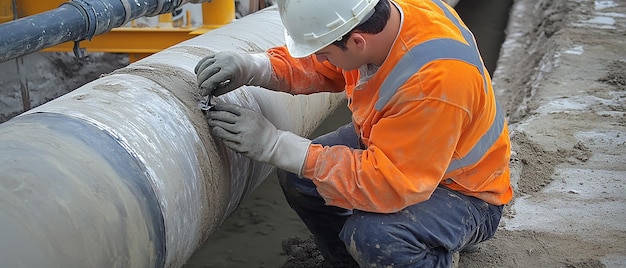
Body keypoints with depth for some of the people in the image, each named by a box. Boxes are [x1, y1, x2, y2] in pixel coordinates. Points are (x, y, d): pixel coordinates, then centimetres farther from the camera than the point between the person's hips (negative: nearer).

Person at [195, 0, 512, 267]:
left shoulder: (435, 79, -39)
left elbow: (390, 183, -37)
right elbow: (318, 68, -1)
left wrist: (274, 144, -36)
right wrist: (253, 67, -21)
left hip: (463, 191, -7)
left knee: (372, 236, -33)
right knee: (297, 177, -5)